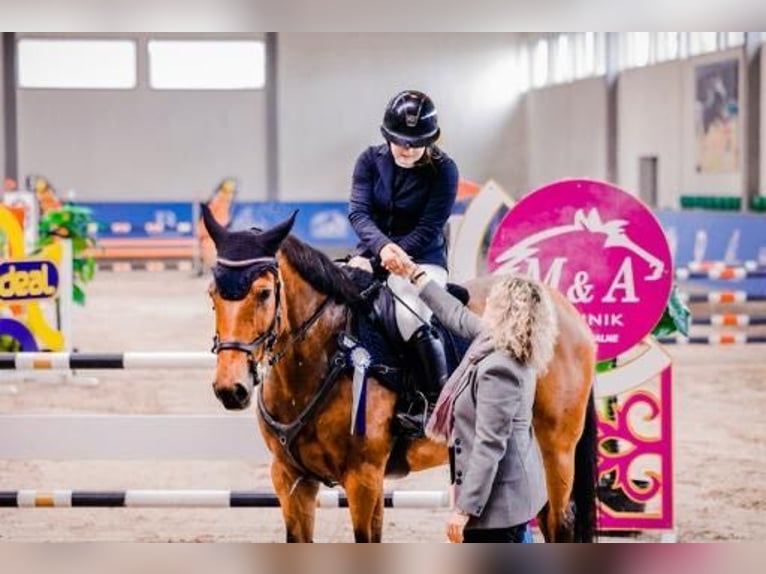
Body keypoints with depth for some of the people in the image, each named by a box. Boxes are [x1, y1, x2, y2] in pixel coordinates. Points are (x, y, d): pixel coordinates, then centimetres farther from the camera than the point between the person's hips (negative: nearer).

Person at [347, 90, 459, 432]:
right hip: (374, 254, 5)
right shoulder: (371, 160, -1)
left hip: (422, 261, -4)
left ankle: (438, 404, -23)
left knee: (414, 321, -31)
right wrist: (382, 246, -31)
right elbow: (358, 212, -11)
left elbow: (428, 229, -14)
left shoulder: (443, 170, -9)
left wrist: (394, 255, -23)